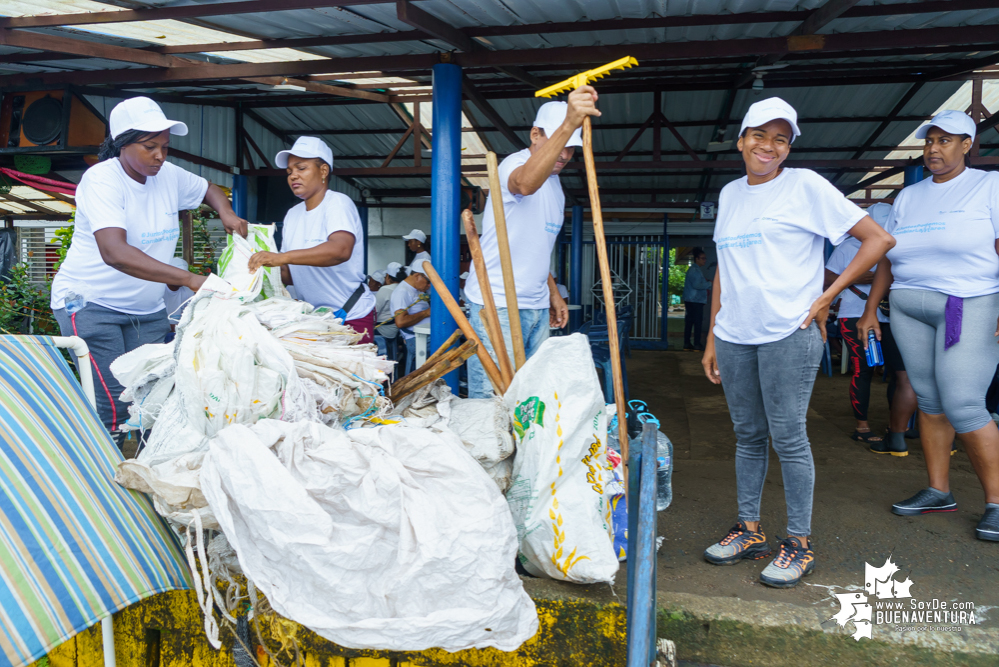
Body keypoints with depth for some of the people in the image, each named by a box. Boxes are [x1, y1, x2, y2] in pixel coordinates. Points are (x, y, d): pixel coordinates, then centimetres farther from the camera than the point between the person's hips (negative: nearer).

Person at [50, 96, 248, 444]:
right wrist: (189, 279, -43)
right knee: (112, 407, -14)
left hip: (147, 308, 6)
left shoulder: (168, 174, 1)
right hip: (89, 303, -6)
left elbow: (209, 189, 24)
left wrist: (226, 212, -1)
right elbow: (114, 252, -34)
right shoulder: (102, 180, -19)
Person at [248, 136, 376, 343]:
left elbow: (341, 249, -33)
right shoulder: (292, 215, 10)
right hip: (312, 317, 6)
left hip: (351, 317, -6)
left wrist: (282, 257, -41)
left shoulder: (338, 203, -12)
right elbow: (290, 275, 11)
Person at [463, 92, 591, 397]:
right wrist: (567, 125, -50)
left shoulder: (554, 182, 19)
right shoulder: (515, 163, -10)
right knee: (493, 399, -9)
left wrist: (553, 292, 23)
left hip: (537, 307, 9)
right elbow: (525, 183, -38)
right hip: (497, 304, -8)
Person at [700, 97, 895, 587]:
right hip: (734, 335, 6)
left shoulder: (805, 186, -2)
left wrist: (827, 297, -8)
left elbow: (878, 239, -4)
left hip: (789, 334, -5)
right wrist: (712, 336, 15)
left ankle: (799, 544, 13)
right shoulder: (730, 194, 14)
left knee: (788, 437, -1)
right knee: (747, 436, 12)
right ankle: (749, 531, 25)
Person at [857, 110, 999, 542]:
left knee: (963, 406, -11)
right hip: (908, 309, 5)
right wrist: (870, 309, 11)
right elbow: (887, 256, 16)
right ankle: (938, 492, 16)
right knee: (929, 402, 7)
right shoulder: (909, 196, 16)